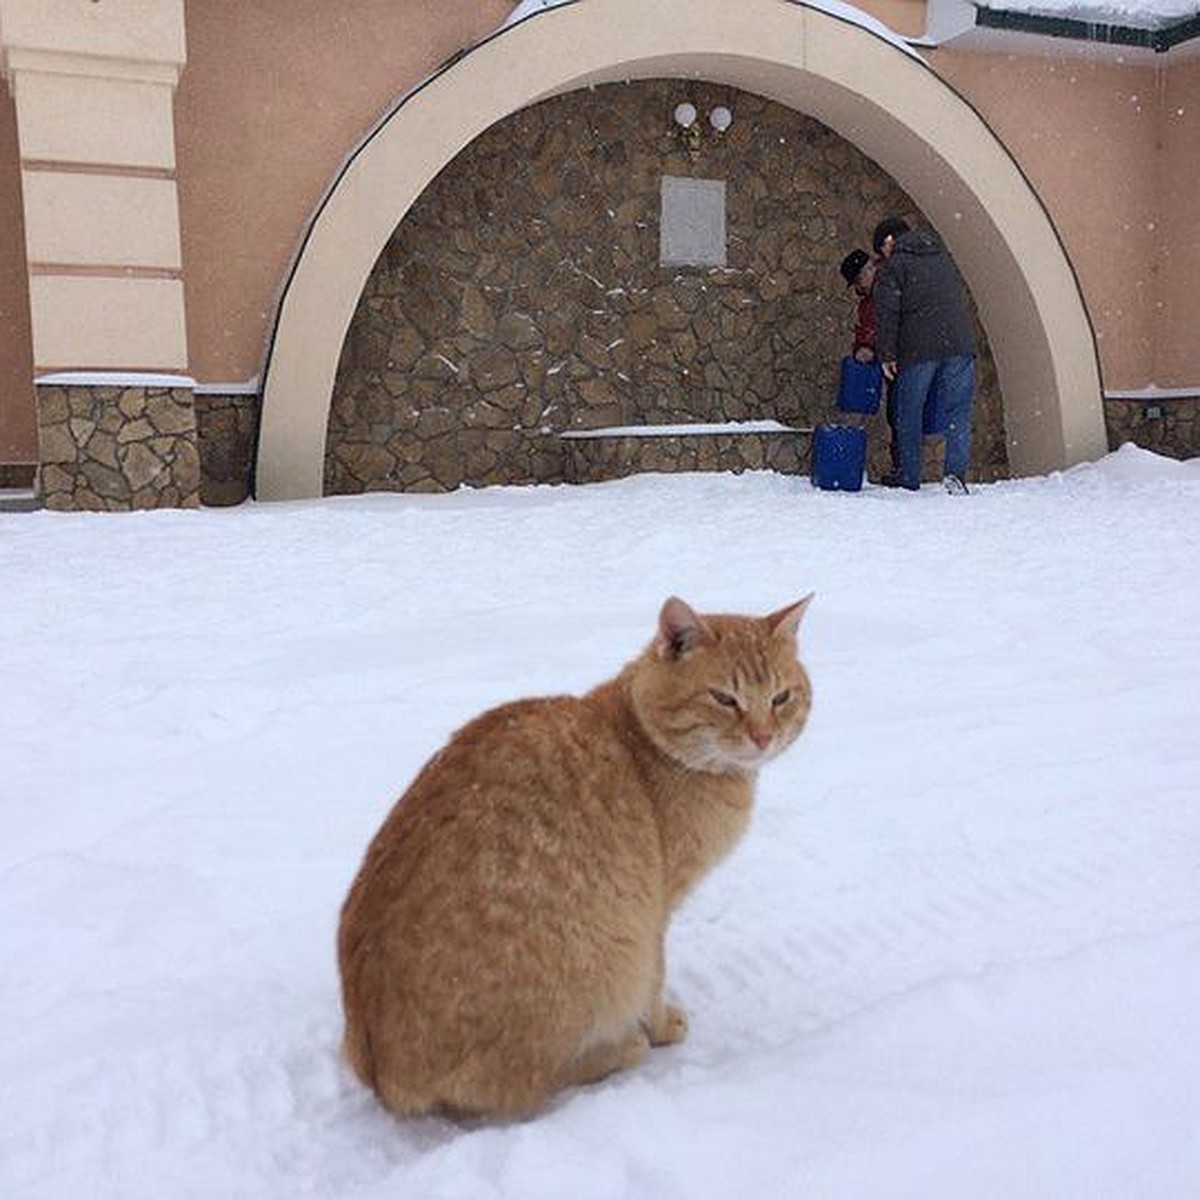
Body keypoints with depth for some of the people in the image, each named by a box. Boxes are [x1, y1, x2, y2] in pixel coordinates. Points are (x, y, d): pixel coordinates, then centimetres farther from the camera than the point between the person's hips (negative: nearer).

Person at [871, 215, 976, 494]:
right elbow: (960, 299, 24)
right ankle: (956, 471, -14)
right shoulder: (943, 257, 22)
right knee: (958, 412, 4)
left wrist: (886, 355, -4)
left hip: (918, 349, -4)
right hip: (960, 344, 4)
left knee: (909, 415, 9)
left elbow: (887, 314, -7)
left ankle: (909, 480, 12)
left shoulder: (892, 267, 3)